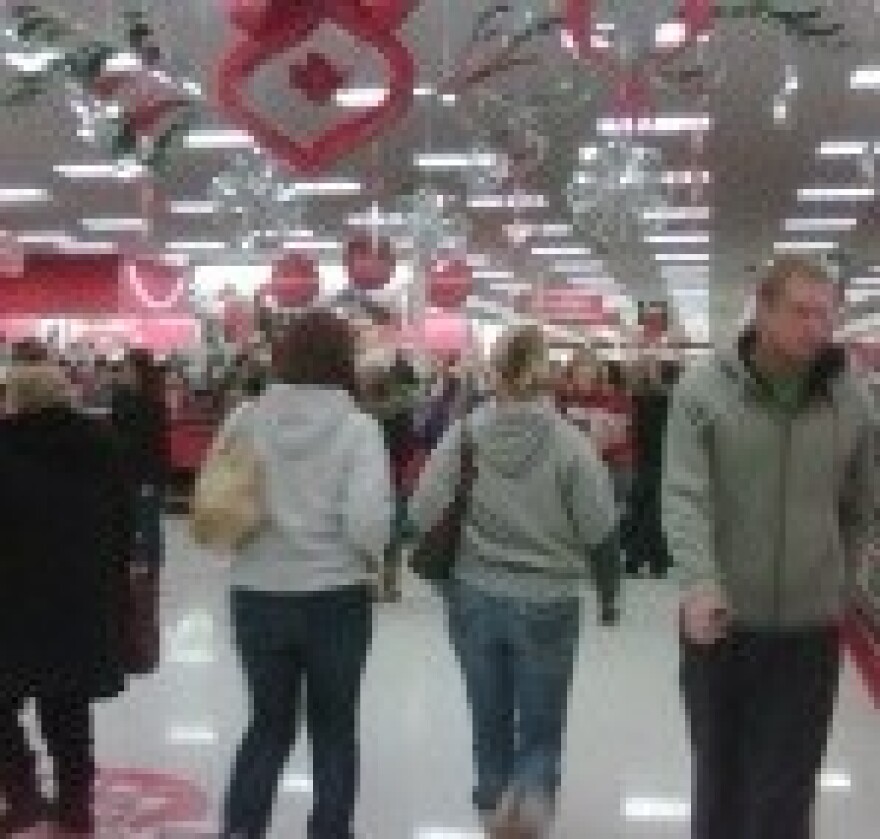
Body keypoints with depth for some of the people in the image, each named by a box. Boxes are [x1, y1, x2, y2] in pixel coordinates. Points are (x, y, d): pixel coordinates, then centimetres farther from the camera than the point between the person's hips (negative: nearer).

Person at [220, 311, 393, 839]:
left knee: (270, 724, 19)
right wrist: (374, 558, -1)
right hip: (337, 598, -2)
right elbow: (367, 521, -20)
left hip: (258, 594, 2)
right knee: (334, 729, 17)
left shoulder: (246, 420, -4)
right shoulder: (357, 427, -12)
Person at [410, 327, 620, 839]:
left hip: (476, 598, 2)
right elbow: (600, 532, -6)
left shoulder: (465, 434, -7)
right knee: (541, 732, 11)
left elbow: (423, 514, -7)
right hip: (548, 604, -2)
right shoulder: (569, 442, -10)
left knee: (491, 727, 17)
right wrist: (609, 595, 9)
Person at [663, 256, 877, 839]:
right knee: (719, 780, 18)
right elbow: (684, 497, -17)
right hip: (720, 623, 0)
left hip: (810, 629, 1)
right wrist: (700, 583, -31)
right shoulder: (704, 390, -9)